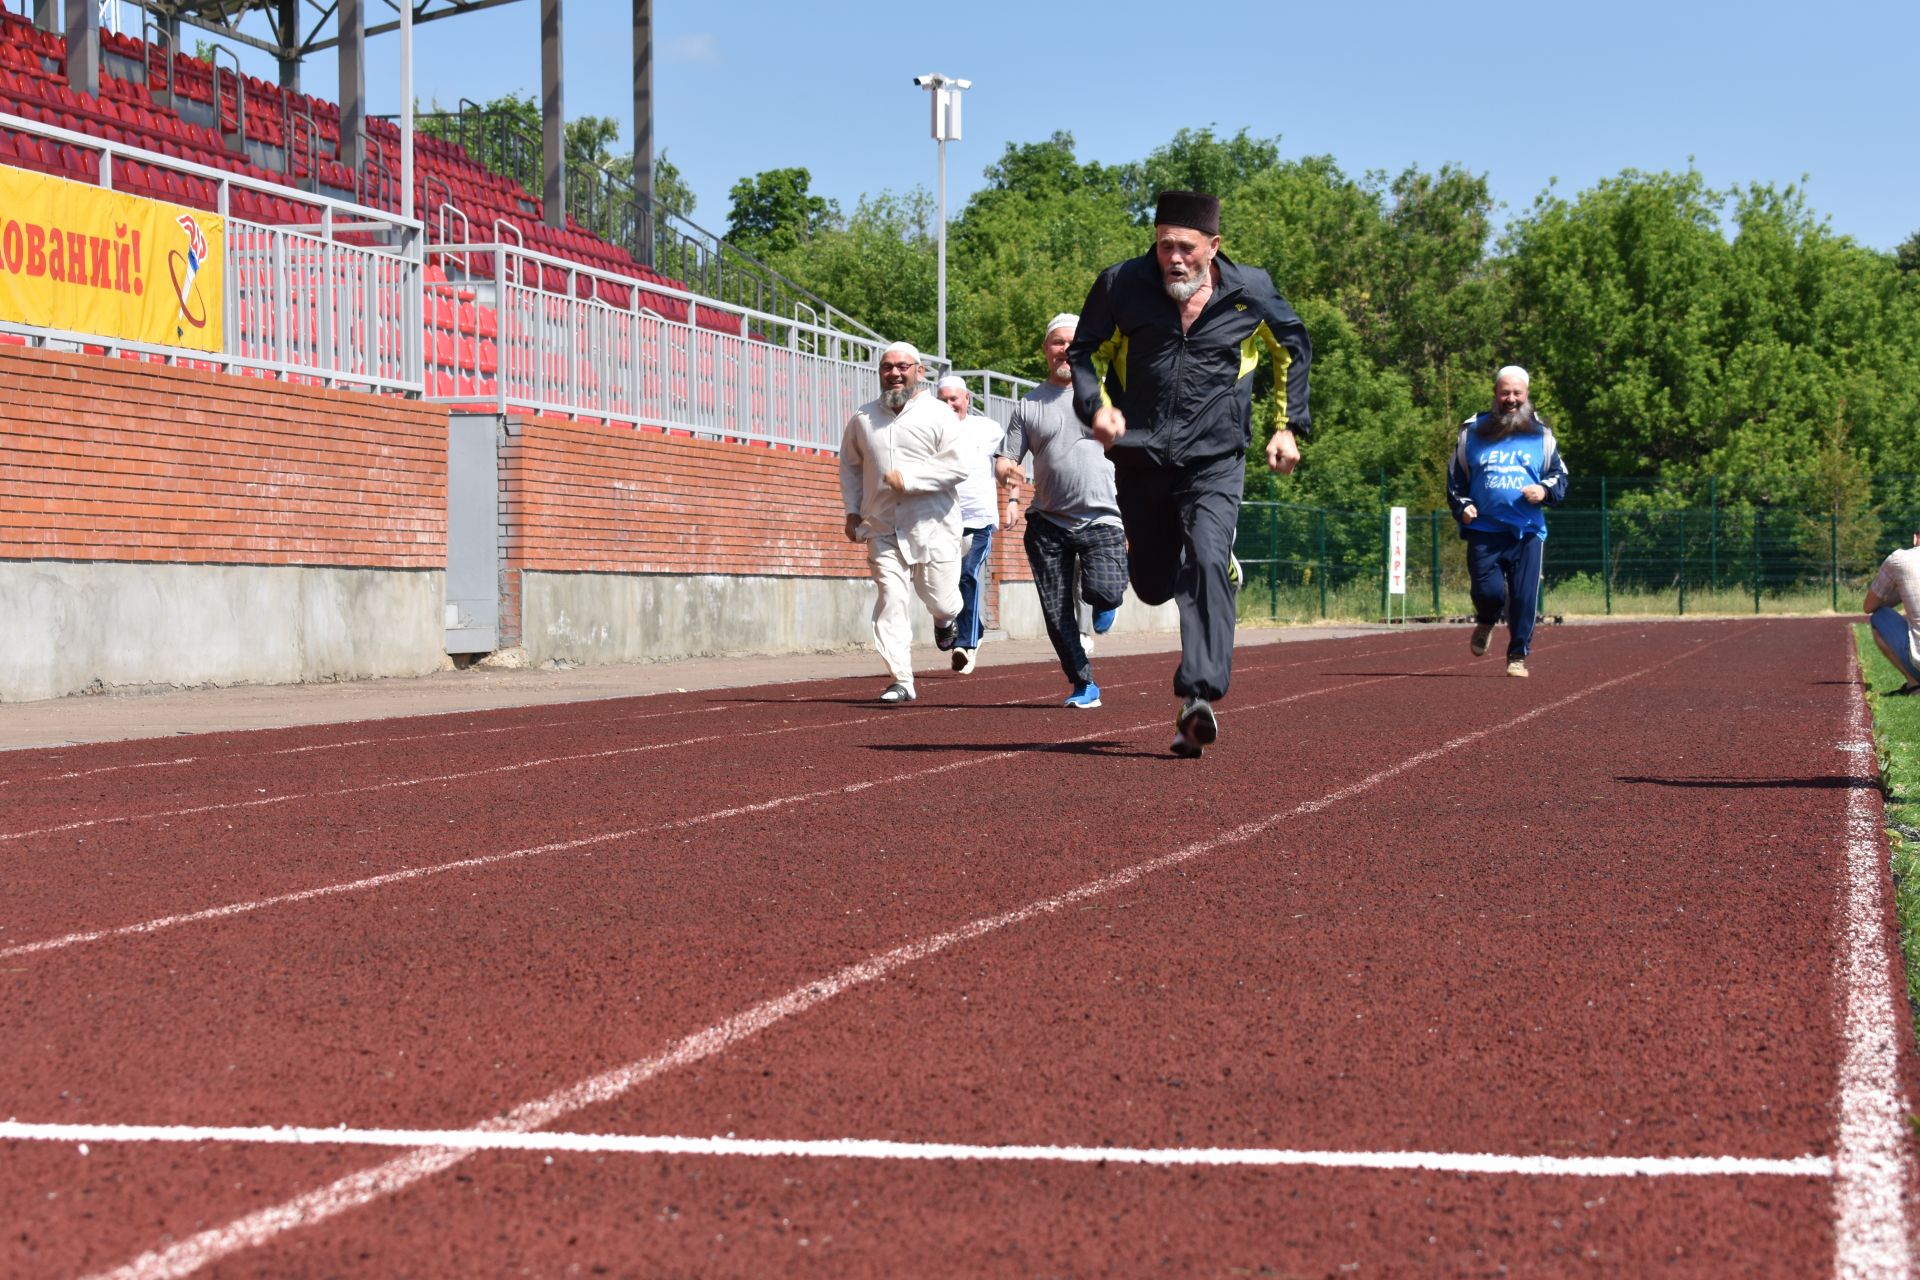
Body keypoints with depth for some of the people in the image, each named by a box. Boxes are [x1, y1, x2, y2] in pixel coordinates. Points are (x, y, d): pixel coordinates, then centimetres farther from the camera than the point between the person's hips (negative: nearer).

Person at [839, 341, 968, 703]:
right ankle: (901, 681, -4)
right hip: (883, 529, 2)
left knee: (938, 599, 1)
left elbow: (957, 467, -9)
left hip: (932, 526, -2)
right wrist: (852, 511, 13)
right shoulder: (863, 418, 8)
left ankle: (945, 618, 41)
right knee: (891, 600, -8)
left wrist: (909, 477, -17)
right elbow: (850, 466, 21)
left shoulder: (938, 415, -3)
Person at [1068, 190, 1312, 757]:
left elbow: (1294, 347, 16)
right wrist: (1096, 406, -12)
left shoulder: (1250, 292, -3)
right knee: (1154, 584, 9)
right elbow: (1085, 350, 8)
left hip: (1215, 460, -2)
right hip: (1141, 459, 2)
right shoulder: (1122, 285, -5)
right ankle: (1224, 569, 46)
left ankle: (1198, 699, -30)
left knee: (1206, 562, -25)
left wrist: (1289, 426, 11)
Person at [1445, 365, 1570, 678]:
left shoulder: (1542, 434, 10)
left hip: (1528, 532, 1)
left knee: (1525, 597, -4)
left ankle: (1518, 656, 13)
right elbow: (1455, 476, 17)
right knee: (1488, 590, -13)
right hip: (1484, 530, -1)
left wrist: (1544, 491, -7)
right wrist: (1461, 505, 0)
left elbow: (1560, 476, 15)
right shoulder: (1472, 431, 10)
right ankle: (1485, 623, 23)